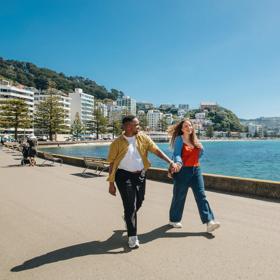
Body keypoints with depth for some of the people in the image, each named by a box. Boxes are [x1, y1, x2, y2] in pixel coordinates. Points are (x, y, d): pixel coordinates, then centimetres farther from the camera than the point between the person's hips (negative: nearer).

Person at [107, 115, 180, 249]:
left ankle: (128, 217, 52)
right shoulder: (117, 143, -11)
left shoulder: (143, 138, -3)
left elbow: (156, 150, -5)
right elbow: (112, 163, -6)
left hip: (140, 175, 5)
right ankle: (132, 237, 10)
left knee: (139, 202, 19)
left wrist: (171, 162, -16)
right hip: (124, 176, -4)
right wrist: (111, 183, -6)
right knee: (130, 205, -5)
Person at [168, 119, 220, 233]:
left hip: (196, 170, 5)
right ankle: (174, 220, 24)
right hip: (183, 171, -5)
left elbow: (200, 152, 25)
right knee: (179, 196, 7)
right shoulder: (179, 139, -7)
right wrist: (178, 163, -37)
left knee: (201, 195, -2)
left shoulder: (194, 139, 10)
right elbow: (176, 154, -21)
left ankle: (209, 222, -4)